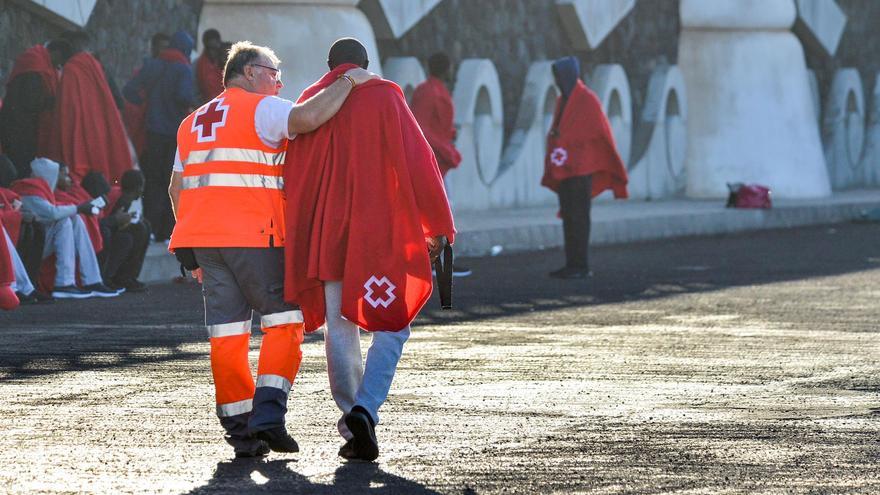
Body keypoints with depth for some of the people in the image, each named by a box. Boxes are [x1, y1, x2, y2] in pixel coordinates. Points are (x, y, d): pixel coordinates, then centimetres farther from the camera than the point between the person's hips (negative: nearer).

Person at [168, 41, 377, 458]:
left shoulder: (193, 122, 23)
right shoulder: (262, 108, -1)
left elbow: (177, 189, 23)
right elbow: (307, 118, -22)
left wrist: (195, 254, 25)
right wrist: (348, 82, -10)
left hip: (204, 236, 7)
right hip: (253, 236, -7)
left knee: (226, 335, 5)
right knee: (284, 322, 1)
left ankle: (239, 427, 4)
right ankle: (268, 413, -12)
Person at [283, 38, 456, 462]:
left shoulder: (309, 103, 8)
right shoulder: (385, 97, 0)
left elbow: (294, 174, 10)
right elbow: (418, 163, -4)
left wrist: (296, 240, 16)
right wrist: (438, 226, 0)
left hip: (327, 234, 3)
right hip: (381, 231, -3)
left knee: (339, 329, 9)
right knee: (391, 325, 3)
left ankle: (353, 422, 5)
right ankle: (365, 410, -17)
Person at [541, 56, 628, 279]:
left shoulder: (588, 101, -9)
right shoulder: (562, 101, 15)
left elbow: (603, 134, -8)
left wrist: (613, 169, -7)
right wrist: (551, 172, 14)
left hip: (581, 170, -8)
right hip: (563, 169, 8)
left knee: (579, 218, -7)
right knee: (568, 217, 8)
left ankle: (581, 266, -5)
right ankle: (572, 265, 11)